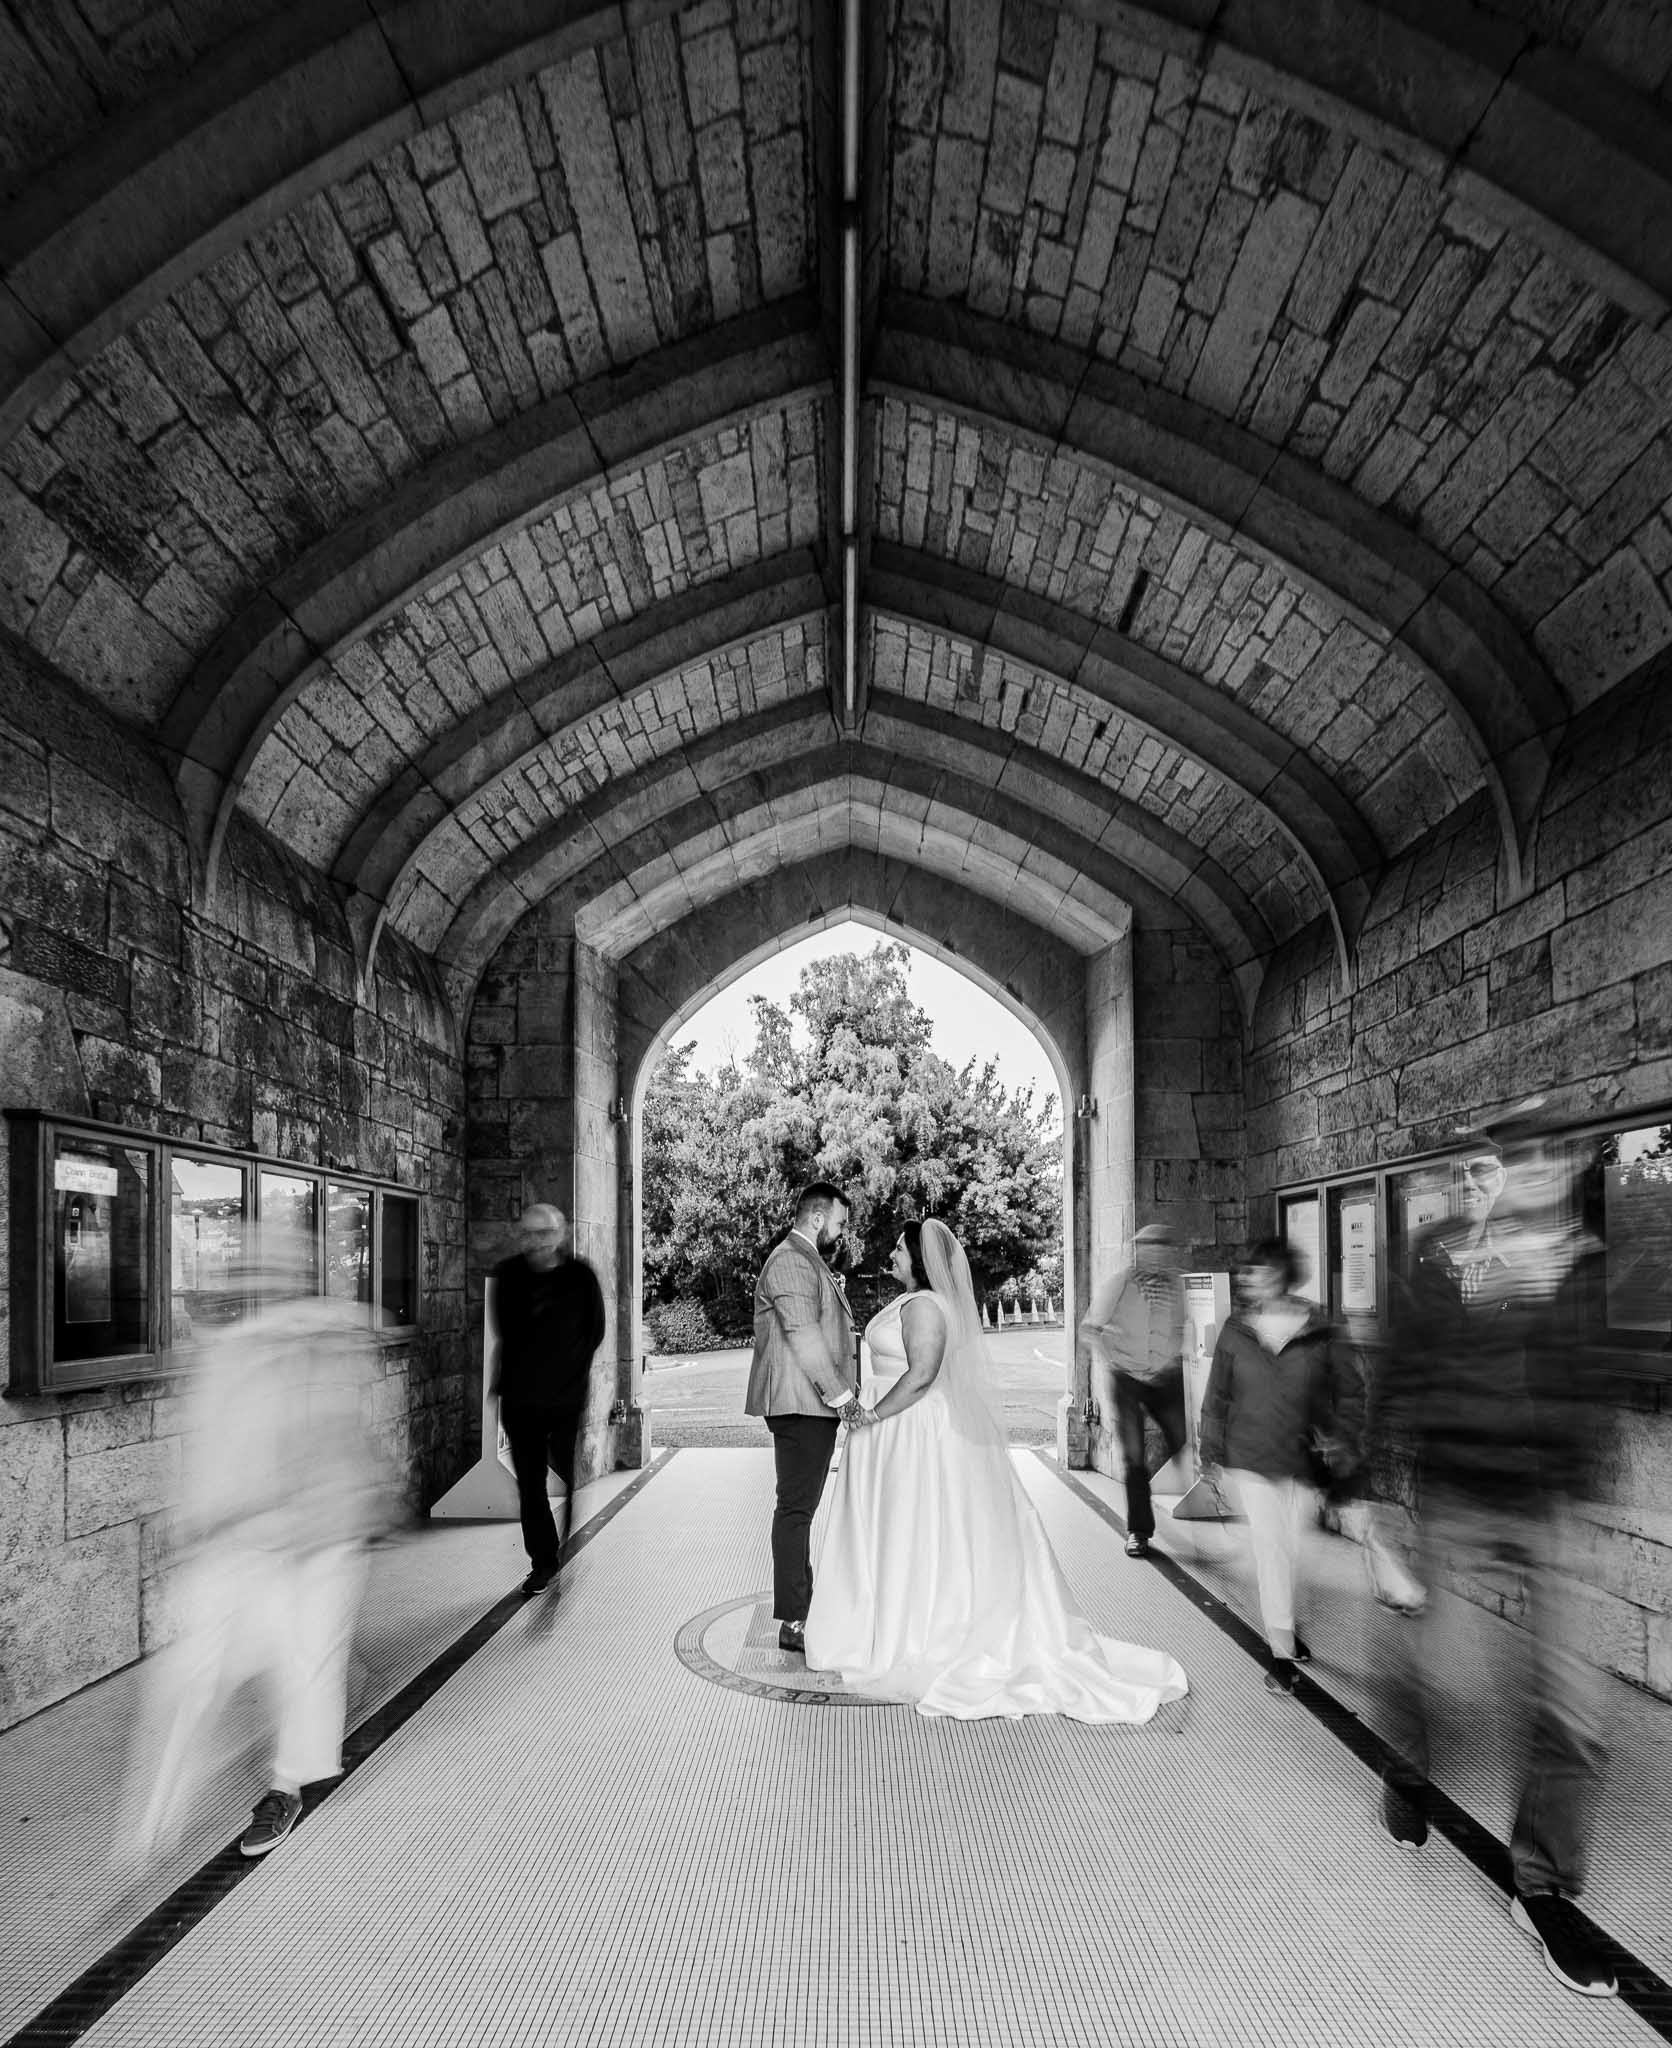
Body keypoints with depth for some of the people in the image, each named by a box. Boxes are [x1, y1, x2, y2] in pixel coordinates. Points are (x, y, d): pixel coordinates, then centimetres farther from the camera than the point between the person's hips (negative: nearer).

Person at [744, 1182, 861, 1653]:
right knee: (796, 1509, -8)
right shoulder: (791, 1262, -14)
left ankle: (800, 1607, 24)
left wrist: (844, 1389, 18)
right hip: (801, 1404, -11)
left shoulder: (807, 1261, 21)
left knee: (800, 1507, 15)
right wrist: (840, 1393, -18)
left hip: (812, 1405, 11)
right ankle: (792, 1624, -4)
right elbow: (803, 1335, -21)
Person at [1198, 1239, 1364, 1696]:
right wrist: (1211, 1447, 7)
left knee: (1288, 1549, 13)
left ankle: (1279, 1625, 37)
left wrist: (1344, 1442, 0)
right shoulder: (1236, 1330, -3)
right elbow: (1217, 1394, 6)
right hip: (1250, 1457, -1)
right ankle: (1282, 1652, 3)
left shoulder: (1318, 1332, -6)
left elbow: (1351, 1389, 6)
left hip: (1303, 1458, 1)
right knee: (1270, 1548, -6)